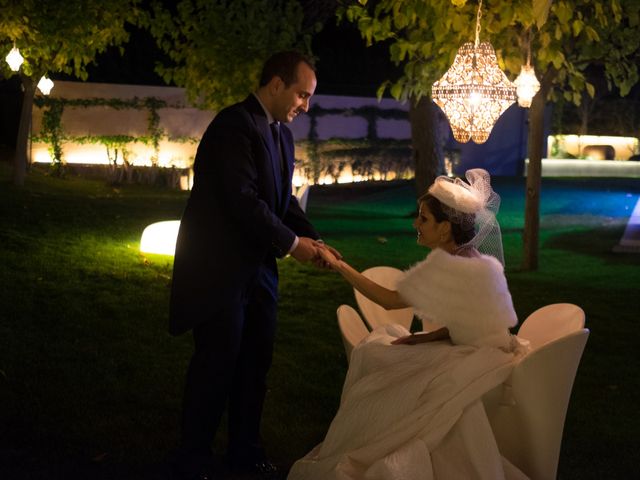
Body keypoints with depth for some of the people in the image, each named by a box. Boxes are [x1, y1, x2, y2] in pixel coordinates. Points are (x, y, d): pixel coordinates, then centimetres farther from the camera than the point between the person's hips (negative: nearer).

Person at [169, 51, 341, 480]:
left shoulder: (283, 134, 10)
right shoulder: (235, 125, -18)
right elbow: (243, 200, -24)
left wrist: (313, 240, -2)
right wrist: (292, 243, -16)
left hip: (257, 266, 9)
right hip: (220, 267, -8)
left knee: (256, 363, 14)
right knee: (217, 364, 0)